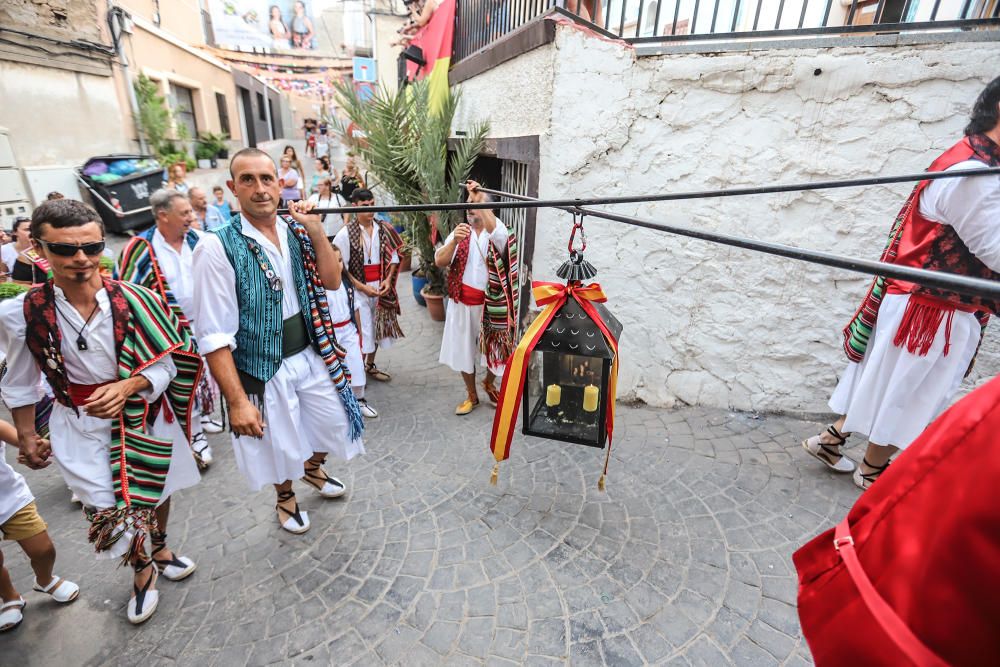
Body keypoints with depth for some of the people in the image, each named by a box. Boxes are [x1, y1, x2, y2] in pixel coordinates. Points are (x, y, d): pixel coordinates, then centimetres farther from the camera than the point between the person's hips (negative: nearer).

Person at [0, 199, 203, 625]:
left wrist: (126, 387, -29)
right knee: (107, 509, 5)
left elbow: (165, 365, -12)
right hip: (80, 427, 0)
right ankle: (142, 569, 36)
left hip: (145, 417, 0)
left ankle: (160, 548, 52)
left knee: (157, 490, 20)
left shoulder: (134, 301, -18)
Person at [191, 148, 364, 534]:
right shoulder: (218, 246, -18)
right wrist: (237, 400, -20)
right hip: (263, 367, -4)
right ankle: (285, 497, 49)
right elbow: (213, 334, -19)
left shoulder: (296, 231, -1)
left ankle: (312, 470, 53)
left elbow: (332, 281, -5)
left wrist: (316, 233, -17)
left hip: (312, 355, 5)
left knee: (334, 425, 19)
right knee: (279, 445, 16)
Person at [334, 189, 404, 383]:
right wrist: (362, 287, -16)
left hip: (381, 287, 5)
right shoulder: (346, 233, -13)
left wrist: (388, 280, -8)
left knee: (377, 327, 16)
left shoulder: (384, 230, -1)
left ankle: (370, 365, 35)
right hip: (357, 289, -4)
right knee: (361, 331, -1)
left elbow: (393, 258, 6)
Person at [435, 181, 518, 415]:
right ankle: (471, 395, 30)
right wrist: (454, 242, -24)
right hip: (463, 302, 3)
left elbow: (493, 228, -35)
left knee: (494, 348, 10)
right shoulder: (460, 231, 4)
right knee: (464, 349, 11)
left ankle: (489, 384, 39)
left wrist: (478, 197, -31)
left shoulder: (498, 232, -7)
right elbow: (439, 261, -7)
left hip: (490, 303, -3)